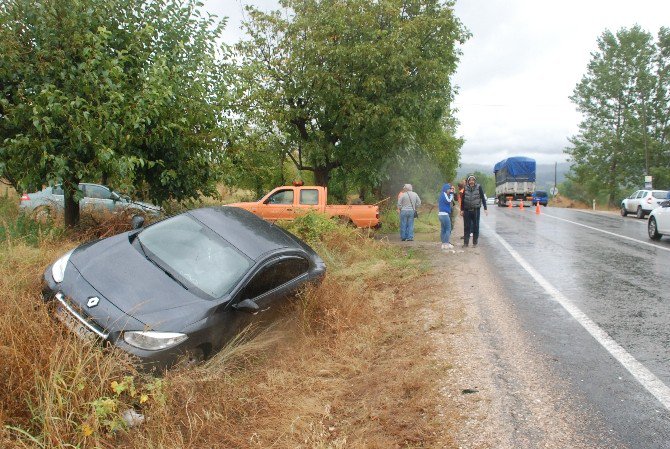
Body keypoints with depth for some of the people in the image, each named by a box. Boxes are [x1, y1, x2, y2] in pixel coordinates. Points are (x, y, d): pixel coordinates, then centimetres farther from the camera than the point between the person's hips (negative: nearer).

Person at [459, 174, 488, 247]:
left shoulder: (479, 187, -1)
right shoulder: (466, 188, 4)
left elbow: (483, 198, 0)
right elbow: (462, 199, 10)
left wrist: (485, 208, -3)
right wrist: (462, 210, 8)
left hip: (476, 210, -2)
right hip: (467, 210, 2)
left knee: (475, 227, 4)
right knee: (466, 227, 3)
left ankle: (475, 242, 13)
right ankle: (466, 242, 9)